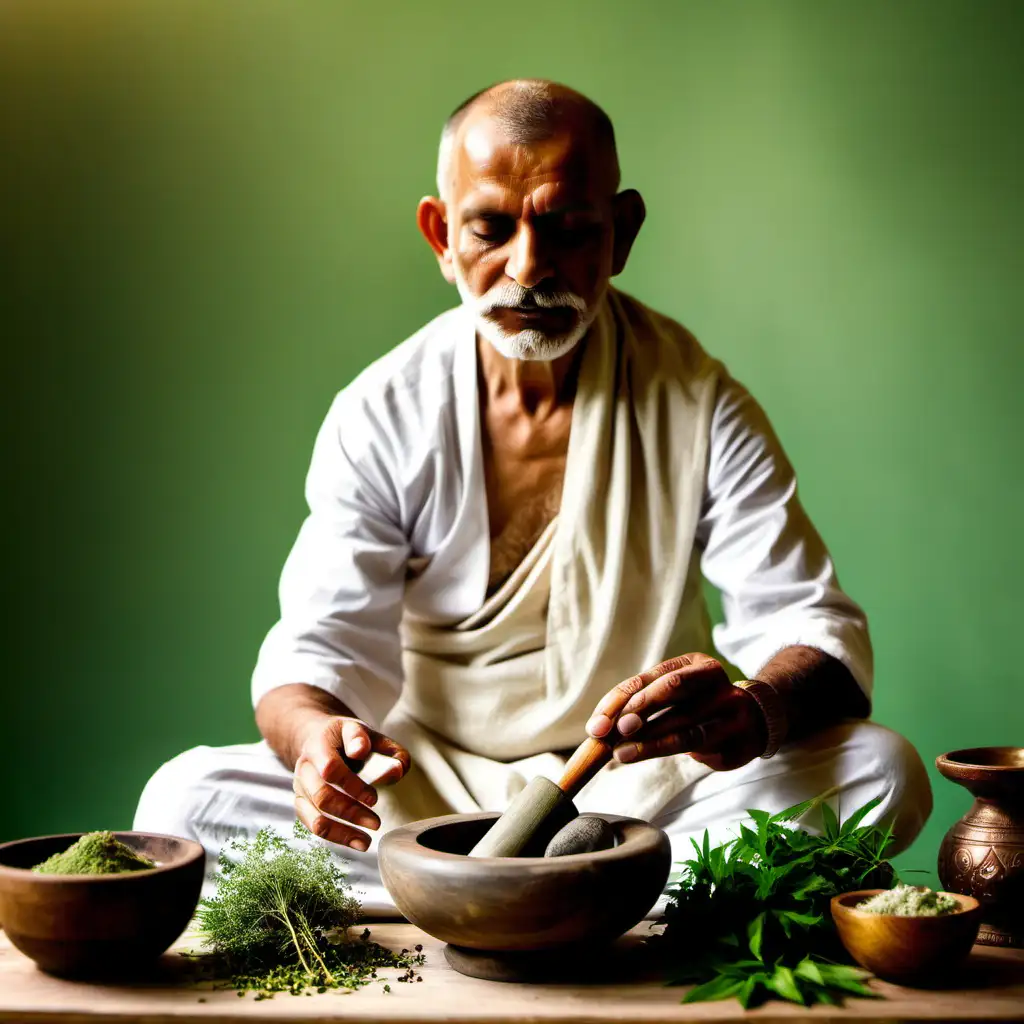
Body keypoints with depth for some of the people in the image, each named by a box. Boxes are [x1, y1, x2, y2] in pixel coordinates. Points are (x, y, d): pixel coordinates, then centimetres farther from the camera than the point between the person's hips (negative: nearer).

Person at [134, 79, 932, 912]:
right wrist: (316, 739, -33)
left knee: (881, 770, -25)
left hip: (646, 783, 0)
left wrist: (754, 711, -37)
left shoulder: (699, 406, -7)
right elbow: (318, 642, -7)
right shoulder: (381, 416, -5)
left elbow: (817, 628, -11)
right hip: (429, 788, 1)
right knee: (185, 798, -23)